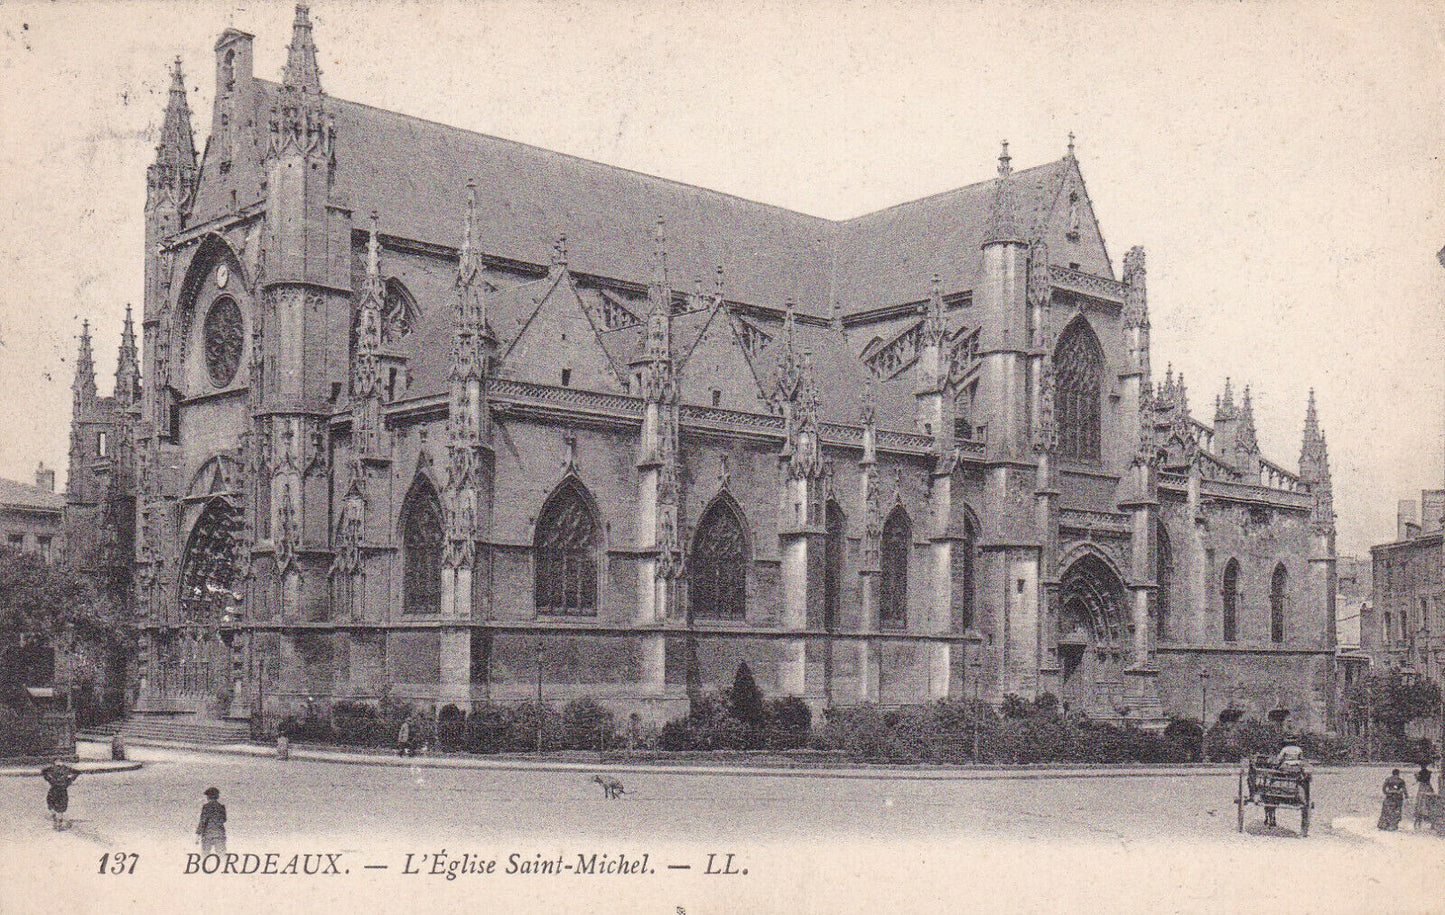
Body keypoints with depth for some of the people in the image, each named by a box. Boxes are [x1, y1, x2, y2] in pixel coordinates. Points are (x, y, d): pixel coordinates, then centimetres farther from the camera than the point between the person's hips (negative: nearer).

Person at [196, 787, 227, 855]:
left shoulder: (206, 806, -5)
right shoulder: (221, 807, 5)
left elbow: (203, 820, -10)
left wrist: (198, 833, -8)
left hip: (207, 833, -2)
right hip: (219, 833, 2)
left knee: (205, 854, 5)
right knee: (221, 853, 2)